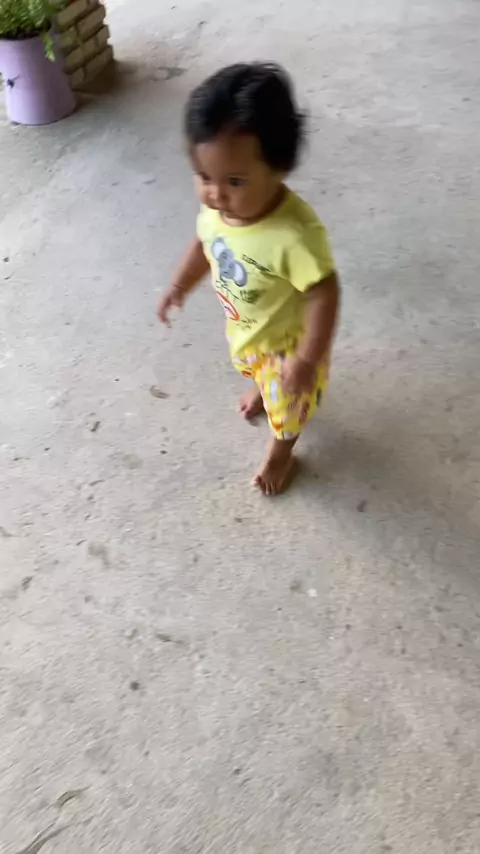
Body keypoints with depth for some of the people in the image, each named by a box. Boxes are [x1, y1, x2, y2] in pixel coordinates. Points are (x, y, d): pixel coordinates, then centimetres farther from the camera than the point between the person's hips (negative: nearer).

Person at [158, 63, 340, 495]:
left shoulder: (296, 233, -42)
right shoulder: (216, 206, -21)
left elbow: (323, 295, -33)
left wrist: (307, 360, -29)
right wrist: (180, 286, 6)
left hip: (287, 338, -6)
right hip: (243, 327, 6)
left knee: (287, 400, 21)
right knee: (254, 370, 37)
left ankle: (280, 451, 52)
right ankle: (263, 389, 73)